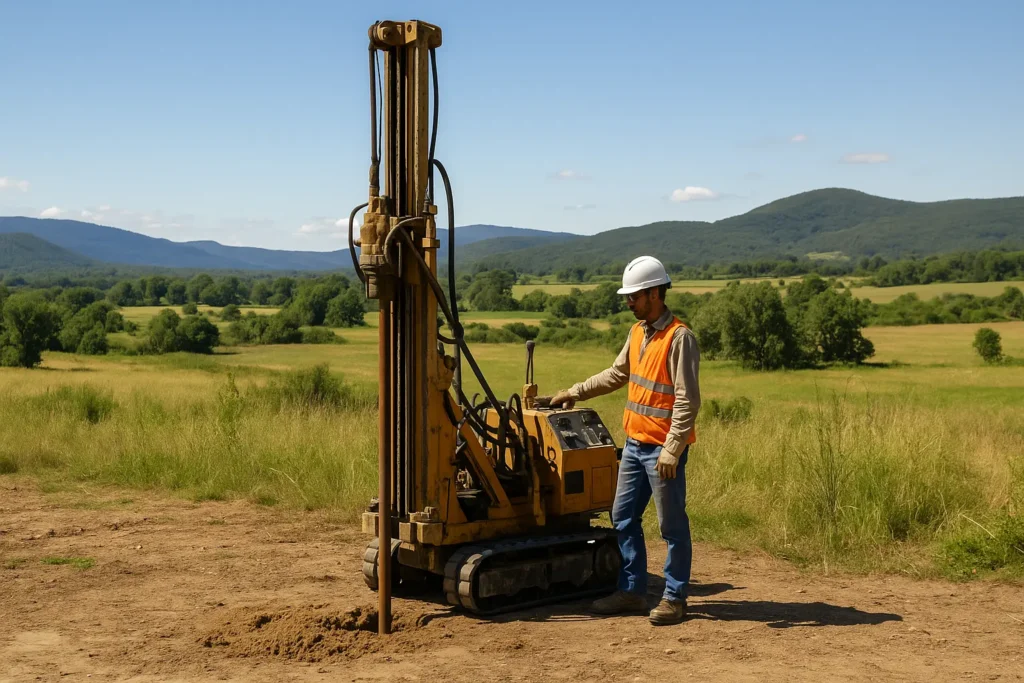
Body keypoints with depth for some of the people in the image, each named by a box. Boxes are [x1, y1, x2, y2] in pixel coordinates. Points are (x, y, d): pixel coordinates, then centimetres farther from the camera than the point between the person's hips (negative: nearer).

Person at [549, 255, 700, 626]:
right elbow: (616, 374, 25)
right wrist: (575, 392, 24)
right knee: (623, 518, 13)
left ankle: (674, 598, 13)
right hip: (634, 443, 9)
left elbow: (687, 401, -19)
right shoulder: (637, 333, 10)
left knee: (672, 525, 2)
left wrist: (671, 450, -22)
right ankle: (631, 591, 23)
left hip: (663, 449, -9)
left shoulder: (679, 338, -16)